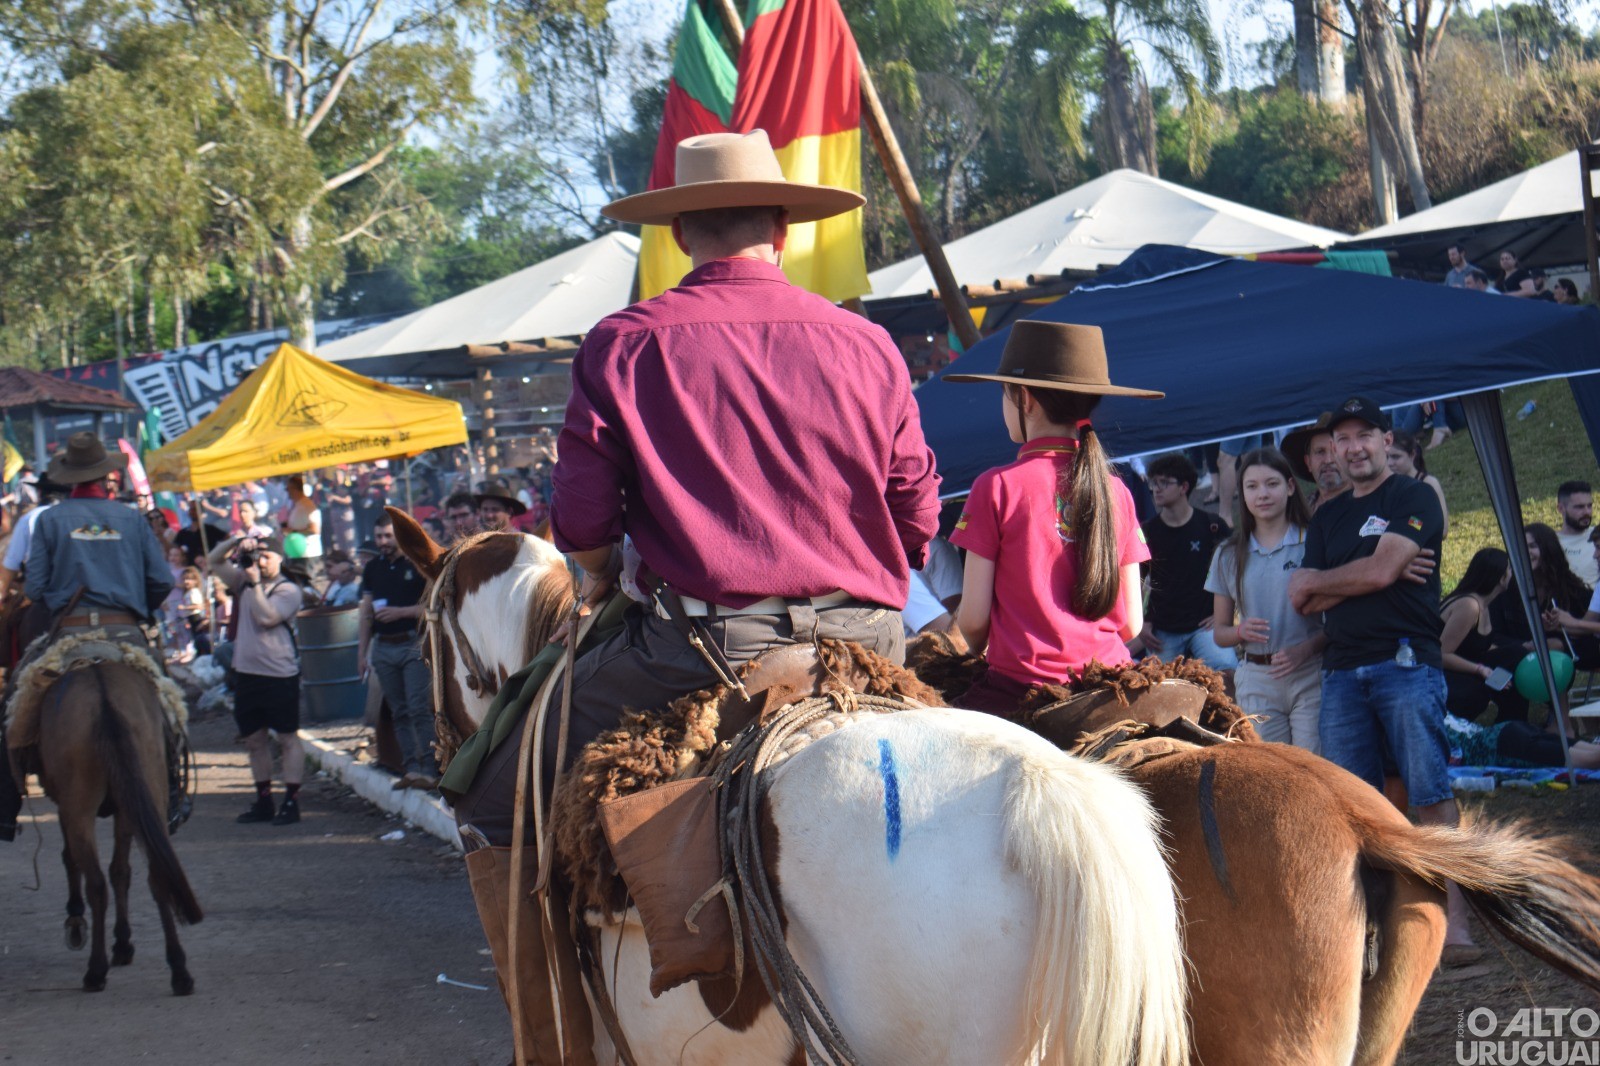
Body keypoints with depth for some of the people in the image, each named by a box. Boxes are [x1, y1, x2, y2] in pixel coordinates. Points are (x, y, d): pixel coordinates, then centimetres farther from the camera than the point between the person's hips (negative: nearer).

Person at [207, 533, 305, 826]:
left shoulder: (288, 590, -6)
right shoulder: (244, 582, 12)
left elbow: (266, 617, -20)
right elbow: (214, 561, 14)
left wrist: (255, 583, -14)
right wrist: (236, 543, -1)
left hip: (279, 675, -7)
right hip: (246, 673, 7)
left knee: (287, 738, -1)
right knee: (255, 739, 12)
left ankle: (291, 801, -1)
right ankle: (263, 801, 20)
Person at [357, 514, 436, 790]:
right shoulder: (372, 569, 14)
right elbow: (367, 612, 18)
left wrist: (400, 612, -15)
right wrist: (363, 651, 14)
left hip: (414, 644, -5)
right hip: (383, 648, 5)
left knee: (419, 710, -11)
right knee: (400, 713, 6)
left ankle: (430, 769, -11)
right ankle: (411, 768, 9)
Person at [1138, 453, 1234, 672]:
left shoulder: (1211, 526, -2)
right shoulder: (1147, 532, 3)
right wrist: (1142, 623, 4)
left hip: (1204, 623, -2)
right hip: (1162, 631, 2)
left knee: (1226, 669, -25)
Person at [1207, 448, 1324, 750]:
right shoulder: (1230, 555, 11)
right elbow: (1219, 632, 15)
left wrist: (1306, 649, -17)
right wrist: (1241, 631, -8)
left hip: (1310, 676, -3)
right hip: (1256, 682, 3)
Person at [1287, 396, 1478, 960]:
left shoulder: (1413, 498, 3)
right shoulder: (1327, 517, 21)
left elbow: (1381, 570, -11)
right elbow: (1304, 601, 11)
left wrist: (1317, 581, 5)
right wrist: (1366, 578, -4)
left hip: (1406, 663, -6)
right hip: (1341, 671, 6)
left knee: (1432, 794, -13)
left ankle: (1454, 920, -16)